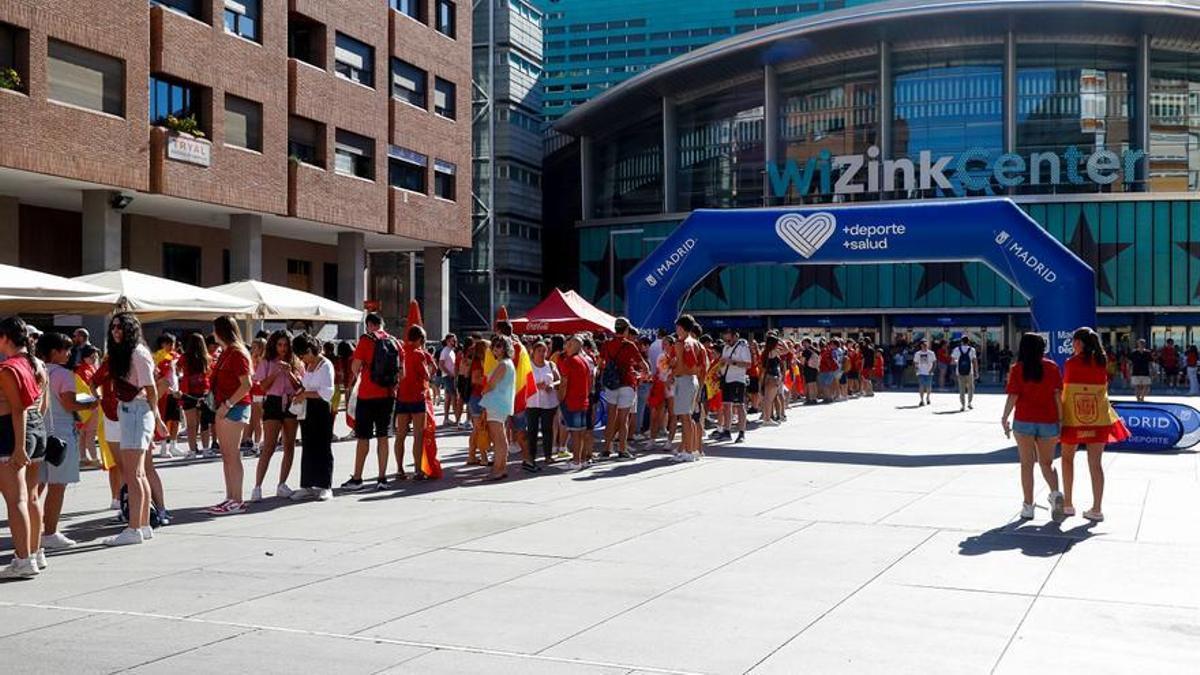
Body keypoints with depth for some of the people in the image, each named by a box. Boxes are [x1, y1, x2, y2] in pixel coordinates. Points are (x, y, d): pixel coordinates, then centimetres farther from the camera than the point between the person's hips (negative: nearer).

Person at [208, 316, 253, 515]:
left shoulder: (237, 353, -13)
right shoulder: (225, 352, 17)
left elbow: (246, 384, -20)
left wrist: (227, 404, -21)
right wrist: (219, 405, 13)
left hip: (234, 408, -10)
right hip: (224, 408, 10)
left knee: (232, 455, -8)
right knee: (226, 455, 10)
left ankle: (237, 502, -6)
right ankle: (230, 498, 15)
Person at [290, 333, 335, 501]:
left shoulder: (325, 365, -11)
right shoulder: (308, 366, 14)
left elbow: (327, 393, -17)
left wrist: (305, 394, -14)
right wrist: (300, 393, 2)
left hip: (321, 410, -8)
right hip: (307, 410, 8)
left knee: (322, 448, -2)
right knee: (308, 448, 8)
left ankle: (325, 487, 4)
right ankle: (308, 486, 13)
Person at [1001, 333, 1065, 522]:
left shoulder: (1018, 369, -3)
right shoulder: (1052, 367, 2)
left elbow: (1013, 397, -8)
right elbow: (1058, 395, -1)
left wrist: (1004, 419, 0)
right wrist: (1060, 420, 4)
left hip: (1024, 421, -2)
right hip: (1048, 422, 2)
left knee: (1027, 464, 7)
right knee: (1046, 463, 14)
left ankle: (1028, 506, 8)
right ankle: (1055, 494, -12)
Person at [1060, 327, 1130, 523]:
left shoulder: (1072, 363, -9)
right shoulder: (1101, 362, 1)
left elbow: (1065, 390, -6)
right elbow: (1104, 388, 4)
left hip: (1073, 418, -3)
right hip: (1098, 418, 3)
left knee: (1067, 457, 16)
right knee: (1096, 463, 4)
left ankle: (1068, 504, 17)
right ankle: (1097, 509, 4)